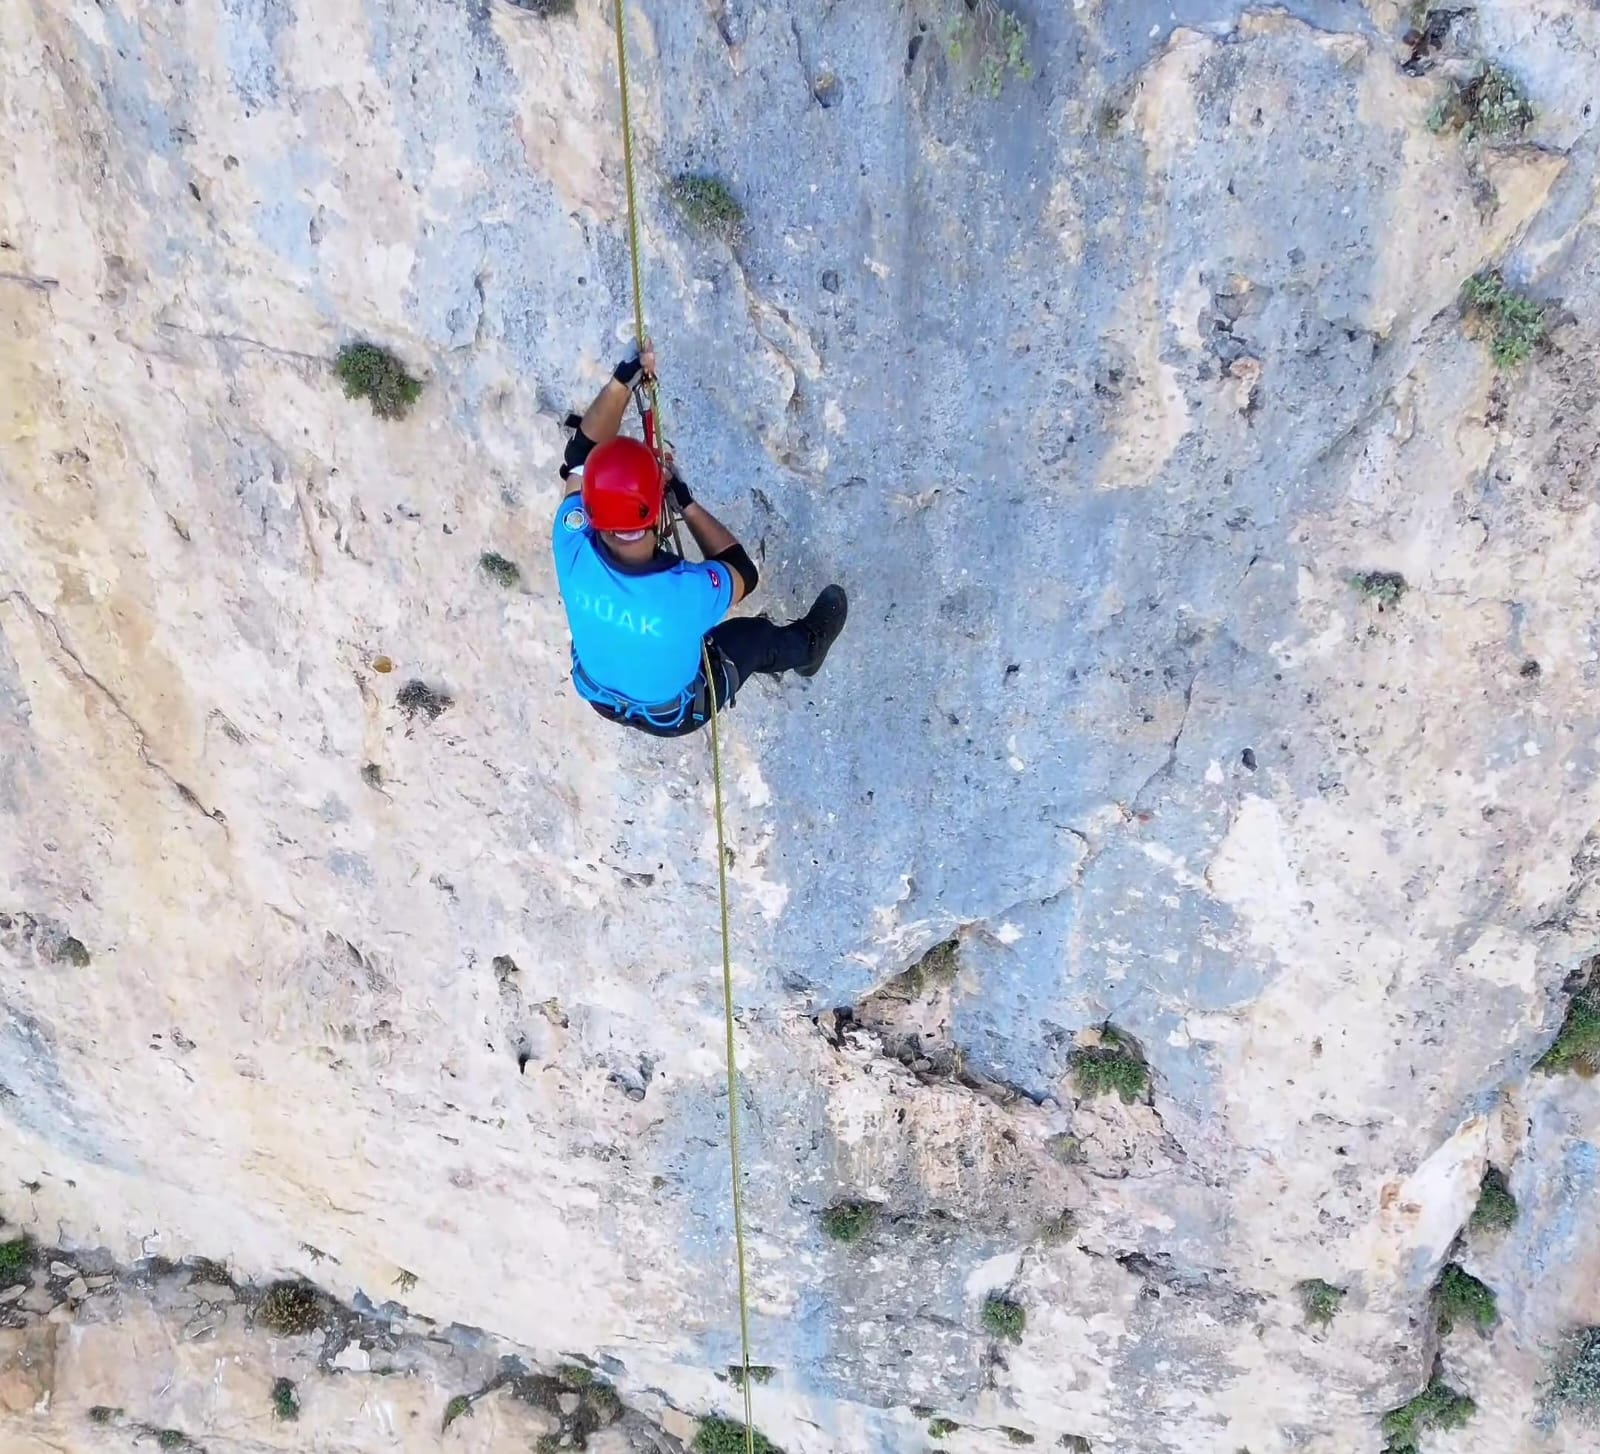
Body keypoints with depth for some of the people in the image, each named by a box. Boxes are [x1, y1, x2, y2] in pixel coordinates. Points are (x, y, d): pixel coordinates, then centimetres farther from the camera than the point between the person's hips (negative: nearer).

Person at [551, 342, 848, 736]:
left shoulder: (573, 549, -37)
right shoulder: (686, 592, -45)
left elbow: (580, 456, -19)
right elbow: (744, 574, -19)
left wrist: (622, 380, -24)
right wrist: (686, 502, -20)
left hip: (600, 697, 3)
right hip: (677, 715, -3)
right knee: (756, 635, 23)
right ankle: (807, 648, 57)